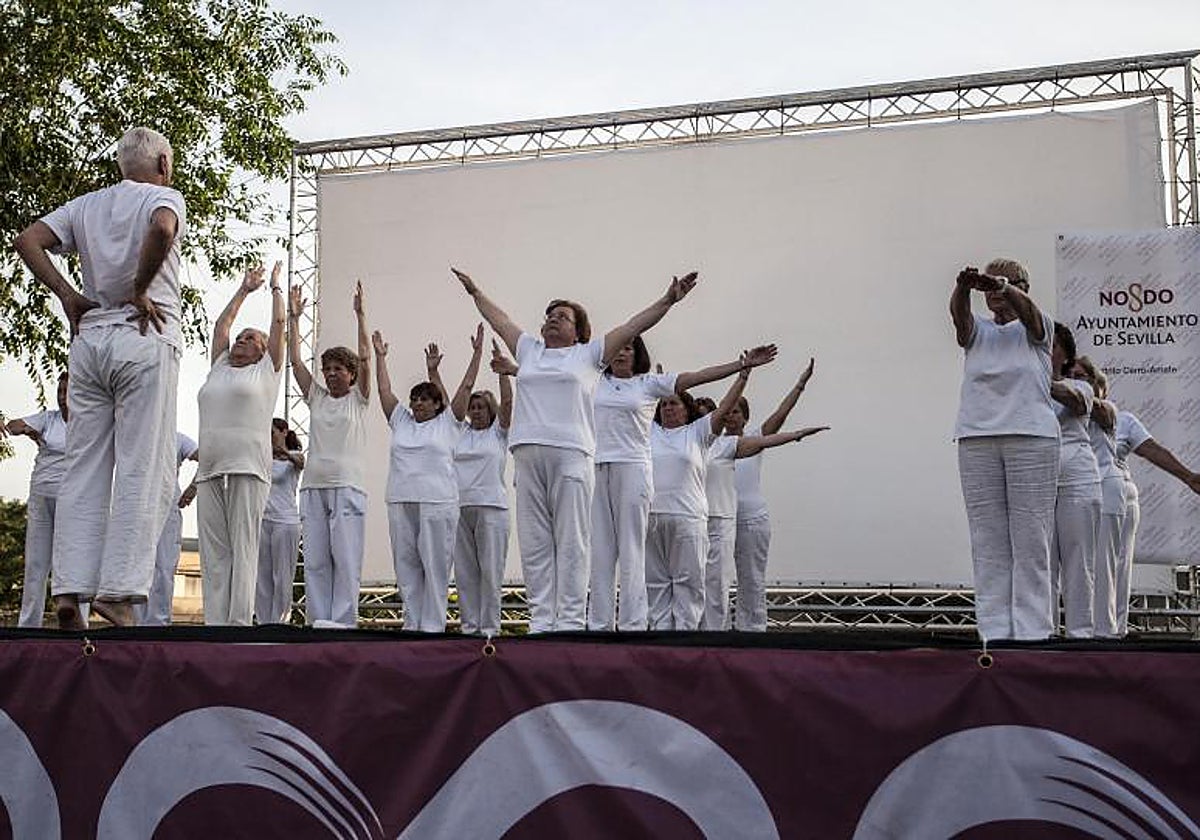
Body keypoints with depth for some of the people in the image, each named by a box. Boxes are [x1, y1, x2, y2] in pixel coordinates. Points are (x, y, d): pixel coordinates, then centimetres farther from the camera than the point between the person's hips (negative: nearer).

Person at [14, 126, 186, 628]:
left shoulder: (86, 205, 19)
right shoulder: (163, 197, 2)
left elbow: (27, 239, 9)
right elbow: (162, 230, -21)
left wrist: (66, 294, 8)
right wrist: (140, 289, -11)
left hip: (89, 338, 6)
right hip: (145, 339, -5)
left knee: (85, 470, 5)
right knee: (145, 471, -6)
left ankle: (70, 588, -1)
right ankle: (118, 590, -12)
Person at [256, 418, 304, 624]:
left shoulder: (294, 457, 0)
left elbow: (300, 462, -23)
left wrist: (286, 454, -45)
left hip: (285, 522, -5)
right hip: (262, 520, 5)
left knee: (282, 577, -3)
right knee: (261, 576, 5)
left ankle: (278, 622, -1)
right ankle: (263, 622, 9)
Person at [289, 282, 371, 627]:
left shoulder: (358, 400, 8)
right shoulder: (316, 398, 18)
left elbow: (364, 358, -2)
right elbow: (296, 361, 13)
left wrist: (360, 314, -5)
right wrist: (294, 318, 10)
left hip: (347, 487, -4)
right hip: (313, 486, 4)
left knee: (346, 559, -7)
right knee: (315, 561, 2)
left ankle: (342, 623, -6)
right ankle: (318, 623, 4)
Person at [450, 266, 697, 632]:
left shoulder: (589, 354, 13)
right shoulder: (529, 350, 23)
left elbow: (634, 326, 9)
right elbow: (498, 318, 35)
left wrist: (668, 300, 4)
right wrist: (475, 292, 44)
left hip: (571, 455, -4)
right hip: (528, 456, 4)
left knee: (571, 543, -6)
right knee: (534, 543, 2)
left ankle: (571, 621, -6)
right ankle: (541, 620, 5)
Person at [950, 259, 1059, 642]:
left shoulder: (1037, 330, 9)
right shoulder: (977, 332, 13)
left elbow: (1026, 307, -15)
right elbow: (959, 313, -9)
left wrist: (1003, 286, -37)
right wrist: (963, 286, -33)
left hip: (1032, 438, -2)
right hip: (977, 441, 2)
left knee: (1031, 541, -4)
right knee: (988, 542, 0)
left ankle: (1032, 631, -1)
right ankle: (995, 631, 3)